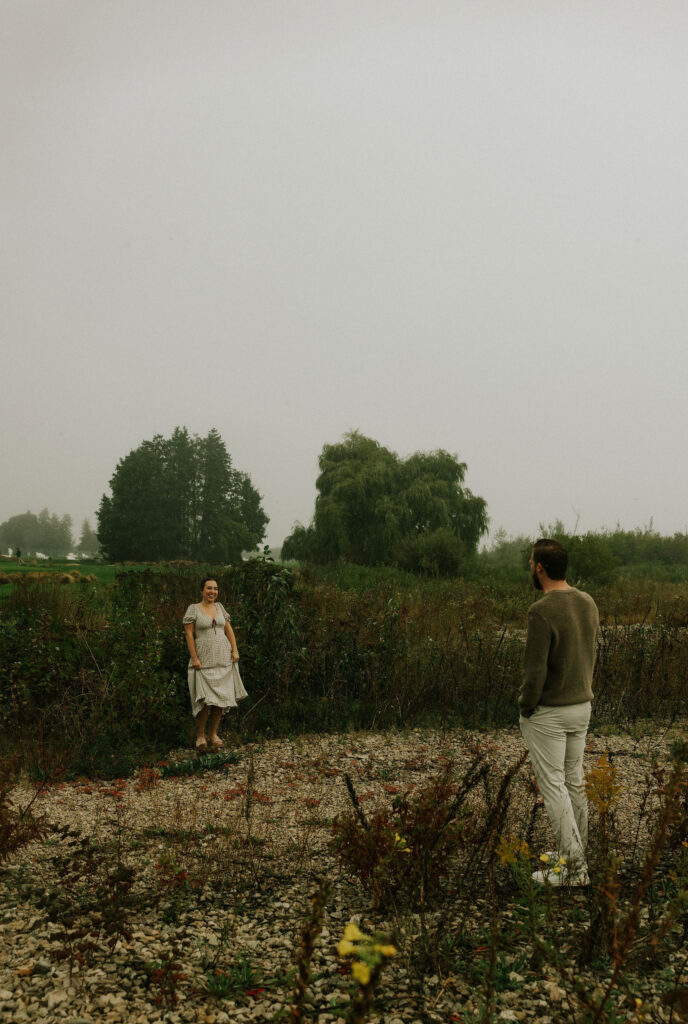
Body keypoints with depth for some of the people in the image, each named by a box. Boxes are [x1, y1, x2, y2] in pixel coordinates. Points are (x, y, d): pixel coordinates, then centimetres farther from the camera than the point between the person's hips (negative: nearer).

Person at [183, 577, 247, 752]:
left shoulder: (219, 607, 11)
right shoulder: (193, 609, -2)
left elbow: (229, 630, 14)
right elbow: (189, 635, -6)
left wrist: (235, 650, 3)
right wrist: (194, 658, -13)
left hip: (223, 660, 5)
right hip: (204, 662, -4)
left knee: (220, 698, 4)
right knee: (205, 699, -11)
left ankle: (213, 734, 16)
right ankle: (200, 735, 5)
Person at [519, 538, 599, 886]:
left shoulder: (541, 612, -24)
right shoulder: (588, 603, 2)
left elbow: (535, 671, -23)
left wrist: (525, 708, -7)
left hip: (547, 713, -8)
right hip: (582, 705, 8)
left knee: (553, 786, 1)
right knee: (574, 781, 17)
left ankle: (572, 867, 5)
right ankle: (575, 854, 28)